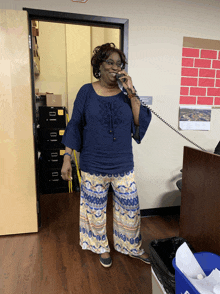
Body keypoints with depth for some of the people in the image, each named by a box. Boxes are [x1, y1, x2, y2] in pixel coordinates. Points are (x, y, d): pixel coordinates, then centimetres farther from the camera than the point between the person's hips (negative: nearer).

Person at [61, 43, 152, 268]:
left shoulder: (127, 92, 2)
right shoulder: (87, 92, -3)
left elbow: (141, 123, -7)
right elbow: (75, 125, -1)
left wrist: (131, 93, -15)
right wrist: (67, 159, -5)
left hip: (123, 165, 2)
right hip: (93, 165, -1)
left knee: (130, 207, 12)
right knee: (95, 208, 14)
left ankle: (133, 248, 38)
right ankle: (102, 247, 40)